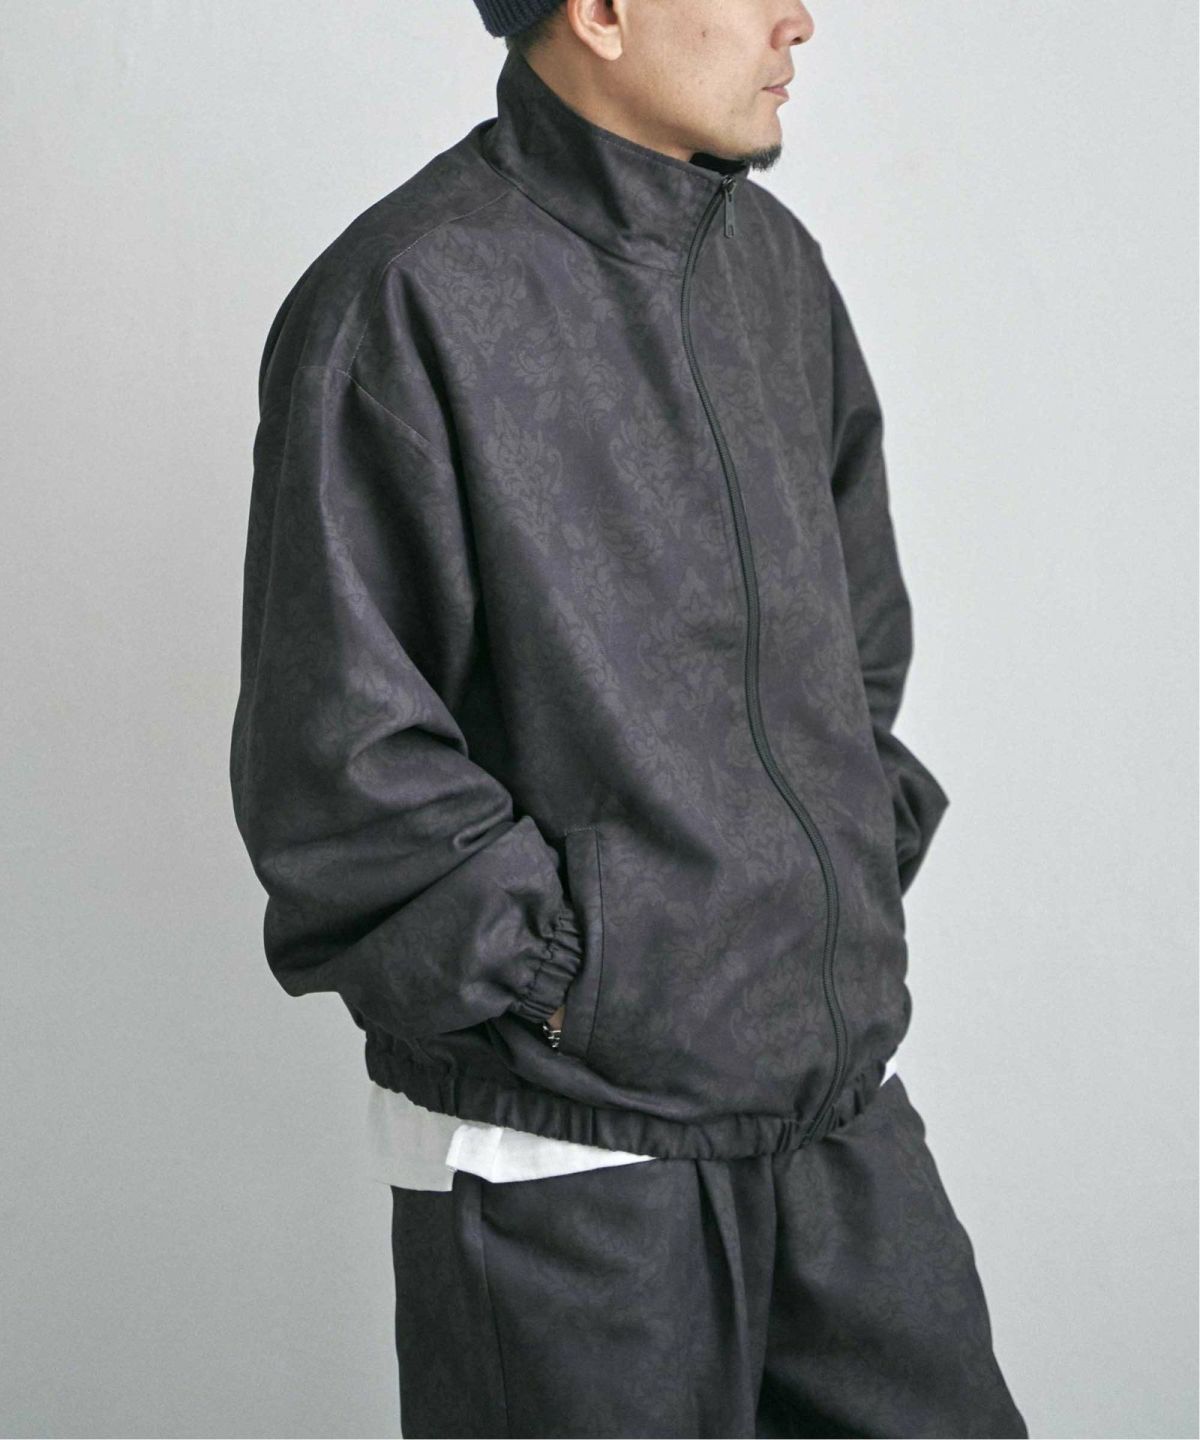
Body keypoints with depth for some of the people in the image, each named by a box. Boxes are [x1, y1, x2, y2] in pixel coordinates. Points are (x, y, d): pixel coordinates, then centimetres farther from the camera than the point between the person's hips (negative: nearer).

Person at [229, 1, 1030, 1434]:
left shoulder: (772, 261, 9)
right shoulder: (405, 304, -14)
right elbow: (332, 761, -16)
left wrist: (864, 872, 11)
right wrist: (566, 980, -13)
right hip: (565, 1141, -7)